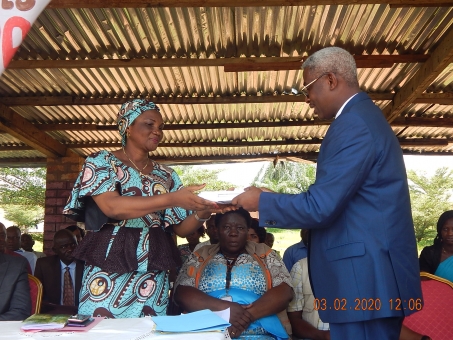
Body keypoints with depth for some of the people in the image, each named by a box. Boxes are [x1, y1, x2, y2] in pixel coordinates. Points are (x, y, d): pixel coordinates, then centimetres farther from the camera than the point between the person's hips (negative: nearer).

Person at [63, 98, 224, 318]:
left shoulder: (165, 175, 11)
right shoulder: (101, 161, -1)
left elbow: (181, 228, 9)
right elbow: (112, 207, -19)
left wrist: (203, 212, -14)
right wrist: (172, 199, -26)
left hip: (153, 274, 4)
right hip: (110, 269, -3)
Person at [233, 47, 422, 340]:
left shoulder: (353, 124, -18)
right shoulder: (364, 115, 15)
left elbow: (320, 207, -21)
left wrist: (261, 201, -7)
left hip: (365, 277, -10)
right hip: (376, 271, 10)